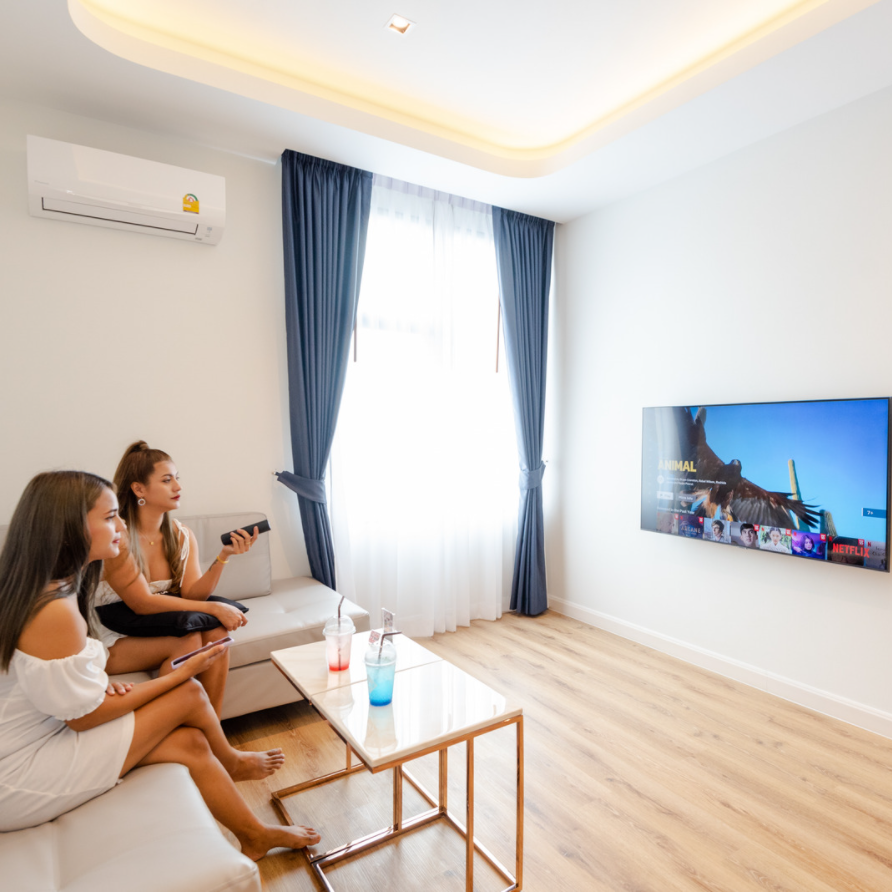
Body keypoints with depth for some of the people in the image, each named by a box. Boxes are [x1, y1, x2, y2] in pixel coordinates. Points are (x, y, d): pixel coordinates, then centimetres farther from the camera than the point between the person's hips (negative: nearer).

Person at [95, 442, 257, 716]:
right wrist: (213, 608, -26)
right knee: (188, 639, -28)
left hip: (155, 629, 5)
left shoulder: (182, 535, 0)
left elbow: (192, 594, -8)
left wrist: (225, 555, -24)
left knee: (216, 632, -21)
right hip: (112, 642, -5)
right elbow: (142, 603, -22)